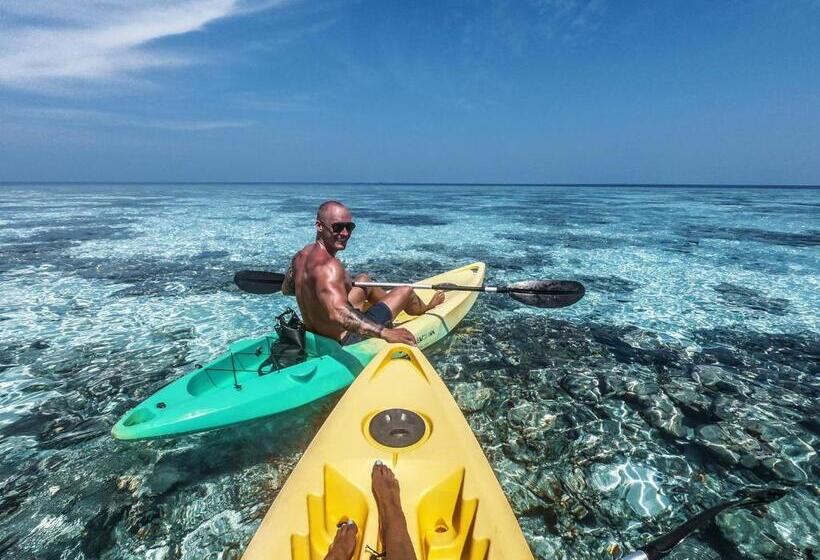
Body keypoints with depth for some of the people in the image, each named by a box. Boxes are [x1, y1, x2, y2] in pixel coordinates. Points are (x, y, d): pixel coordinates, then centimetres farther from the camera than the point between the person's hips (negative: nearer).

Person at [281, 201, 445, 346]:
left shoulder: (301, 255, -4)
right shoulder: (328, 266, -31)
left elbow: (286, 289, 13)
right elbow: (337, 314, -44)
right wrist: (384, 333, -47)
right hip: (344, 340, -9)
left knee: (363, 279, 26)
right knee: (405, 290, 4)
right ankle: (424, 308, 41)